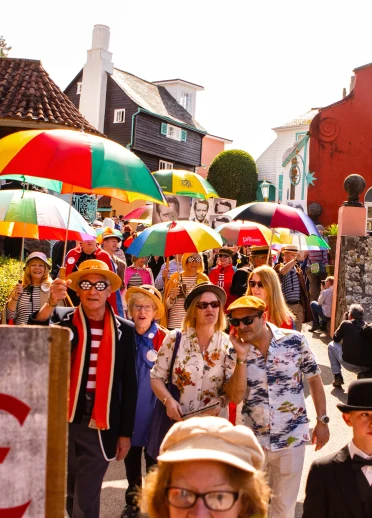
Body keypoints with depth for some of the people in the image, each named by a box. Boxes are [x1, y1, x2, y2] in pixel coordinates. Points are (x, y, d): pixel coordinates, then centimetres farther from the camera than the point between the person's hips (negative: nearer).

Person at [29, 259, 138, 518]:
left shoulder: (124, 330, -1)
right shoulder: (62, 319, 0)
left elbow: (129, 384, 3)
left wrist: (126, 432, 3)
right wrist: (51, 303, -32)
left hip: (100, 428, -1)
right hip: (62, 422, 2)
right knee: (69, 493, 18)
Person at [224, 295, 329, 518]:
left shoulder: (295, 341, -12)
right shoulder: (236, 352, -8)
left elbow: (315, 380, 0)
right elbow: (235, 397, -15)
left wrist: (322, 420, 0)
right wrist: (242, 356, -21)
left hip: (292, 437, -1)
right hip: (253, 439, 2)